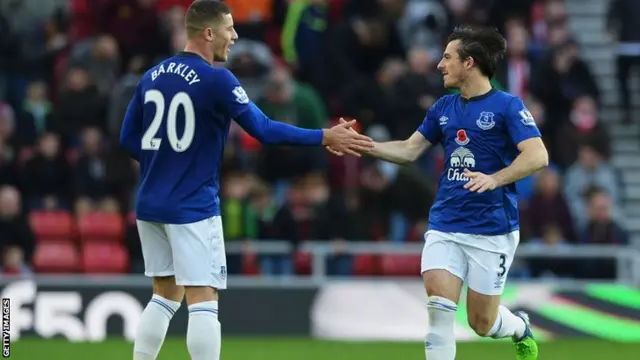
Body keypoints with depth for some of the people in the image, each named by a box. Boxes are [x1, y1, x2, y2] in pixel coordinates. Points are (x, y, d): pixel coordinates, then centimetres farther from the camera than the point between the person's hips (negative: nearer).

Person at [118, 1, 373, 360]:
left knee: (165, 296, 16)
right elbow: (263, 129, -15)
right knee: (203, 302, -4)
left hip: (151, 205, 7)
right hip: (193, 208, -7)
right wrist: (325, 137, -9)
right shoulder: (216, 80, -13)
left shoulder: (152, 77, 8)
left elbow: (129, 139, 12)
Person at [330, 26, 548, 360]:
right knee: (439, 309, -13)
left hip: (491, 231, -5)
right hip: (444, 225, 5)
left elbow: (537, 156, -20)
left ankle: (520, 328, 39)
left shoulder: (507, 106, -10)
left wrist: (494, 179, -34)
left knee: (482, 323, 5)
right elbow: (409, 150, 14)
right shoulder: (444, 108, 9)